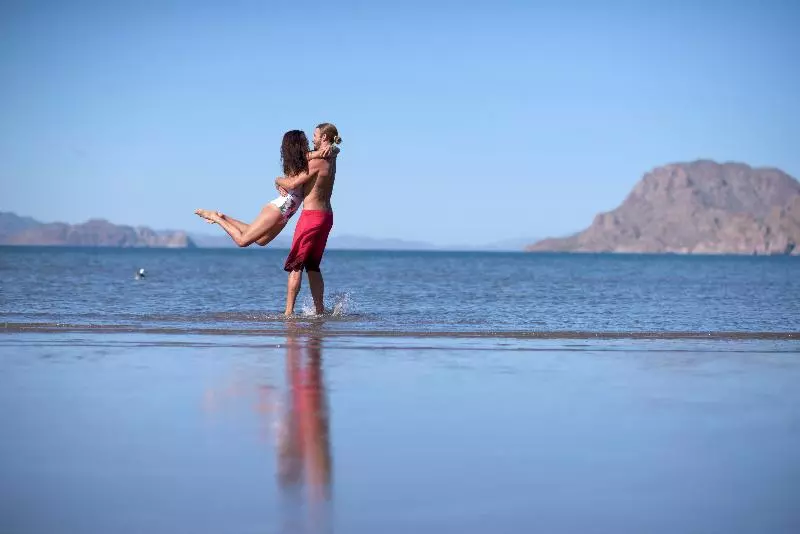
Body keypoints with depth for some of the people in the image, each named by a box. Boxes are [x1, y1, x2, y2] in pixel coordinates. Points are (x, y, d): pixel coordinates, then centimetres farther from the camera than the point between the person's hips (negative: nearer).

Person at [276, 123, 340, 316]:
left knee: (295, 265, -4)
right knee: (313, 266, 15)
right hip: (326, 215, 9)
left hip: (311, 215, -9)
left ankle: (288, 312, -7)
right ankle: (319, 310, 14)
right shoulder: (331, 159, 12)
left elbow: (291, 185, -14)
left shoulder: (317, 161, -15)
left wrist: (278, 180, 5)